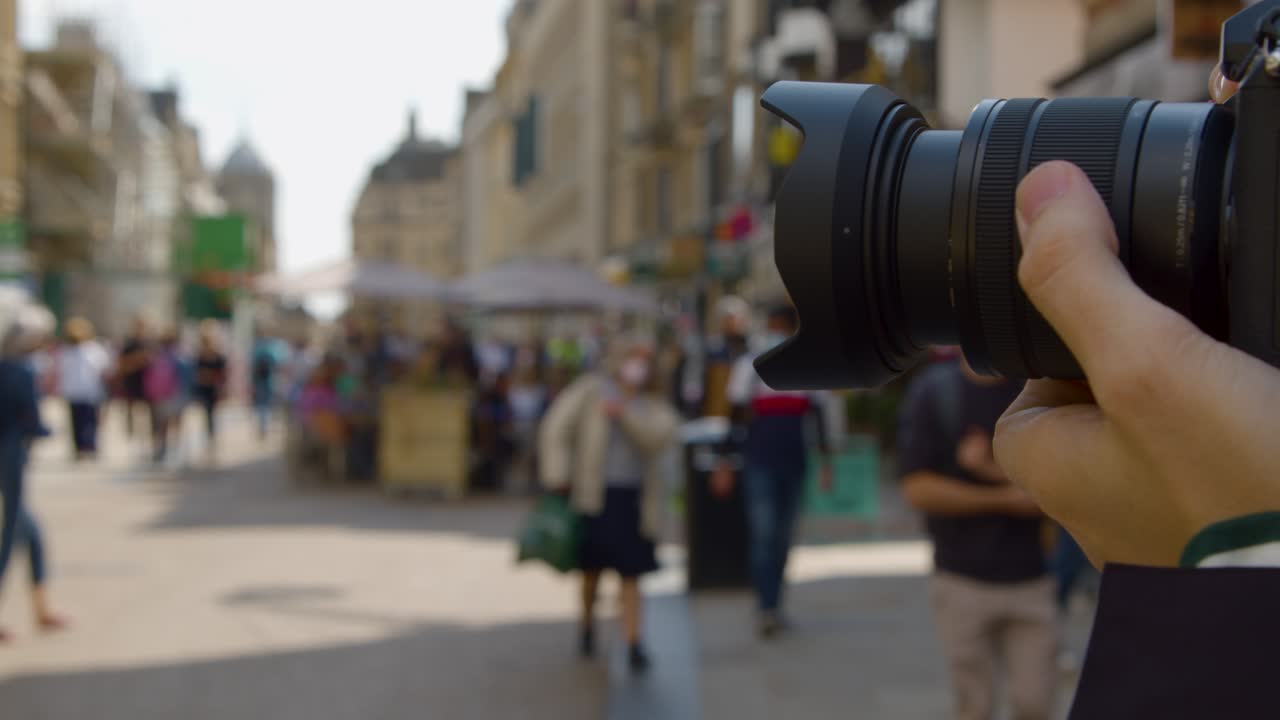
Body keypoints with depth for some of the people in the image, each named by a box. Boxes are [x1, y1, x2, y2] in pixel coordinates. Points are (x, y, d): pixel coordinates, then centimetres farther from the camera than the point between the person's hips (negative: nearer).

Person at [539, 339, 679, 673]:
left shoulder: (654, 406, 9)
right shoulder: (592, 389, -1)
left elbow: (658, 436, -12)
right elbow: (557, 428, -5)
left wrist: (625, 414, -25)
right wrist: (557, 476, -11)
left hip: (633, 499, 2)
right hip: (593, 493, -2)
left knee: (630, 573, 0)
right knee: (593, 567, 8)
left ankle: (634, 645, 1)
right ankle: (588, 626, 34)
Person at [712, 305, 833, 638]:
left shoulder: (747, 364, 2)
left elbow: (738, 416, -3)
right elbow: (818, 414, 3)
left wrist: (725, 461, -2)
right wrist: (826, 459, 7)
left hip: (759, 451, -1)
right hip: (794, 451, 1)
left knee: (762, 533, -4)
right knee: (783, 532, 12)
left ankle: (767, 607, -18)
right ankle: (773, 604, 18)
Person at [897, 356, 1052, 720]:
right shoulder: (932, 390, -5)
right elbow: (918, 488, -9)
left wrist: (994, 469, -18)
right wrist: (1006, 498, -12)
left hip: (1031, 578, 2)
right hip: (962, 580, -2)